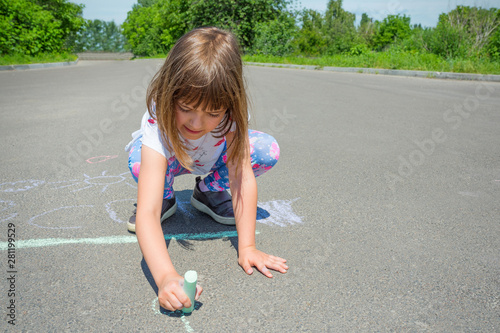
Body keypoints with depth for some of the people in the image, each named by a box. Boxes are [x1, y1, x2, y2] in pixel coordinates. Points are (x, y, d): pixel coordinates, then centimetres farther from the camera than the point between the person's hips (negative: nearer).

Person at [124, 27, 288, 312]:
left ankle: (210, 192, 2)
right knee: (138, 162, -37)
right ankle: (166, 198, -3)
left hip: (212, 157, 3)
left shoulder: (229, 113, -34)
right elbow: (147, 215, -48)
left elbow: (242, 175, -36)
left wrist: (247, 247, -41)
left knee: (269, 150, -22)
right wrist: (166, 276, -62)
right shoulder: (159, 127, -41)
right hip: (168, 158, -2)